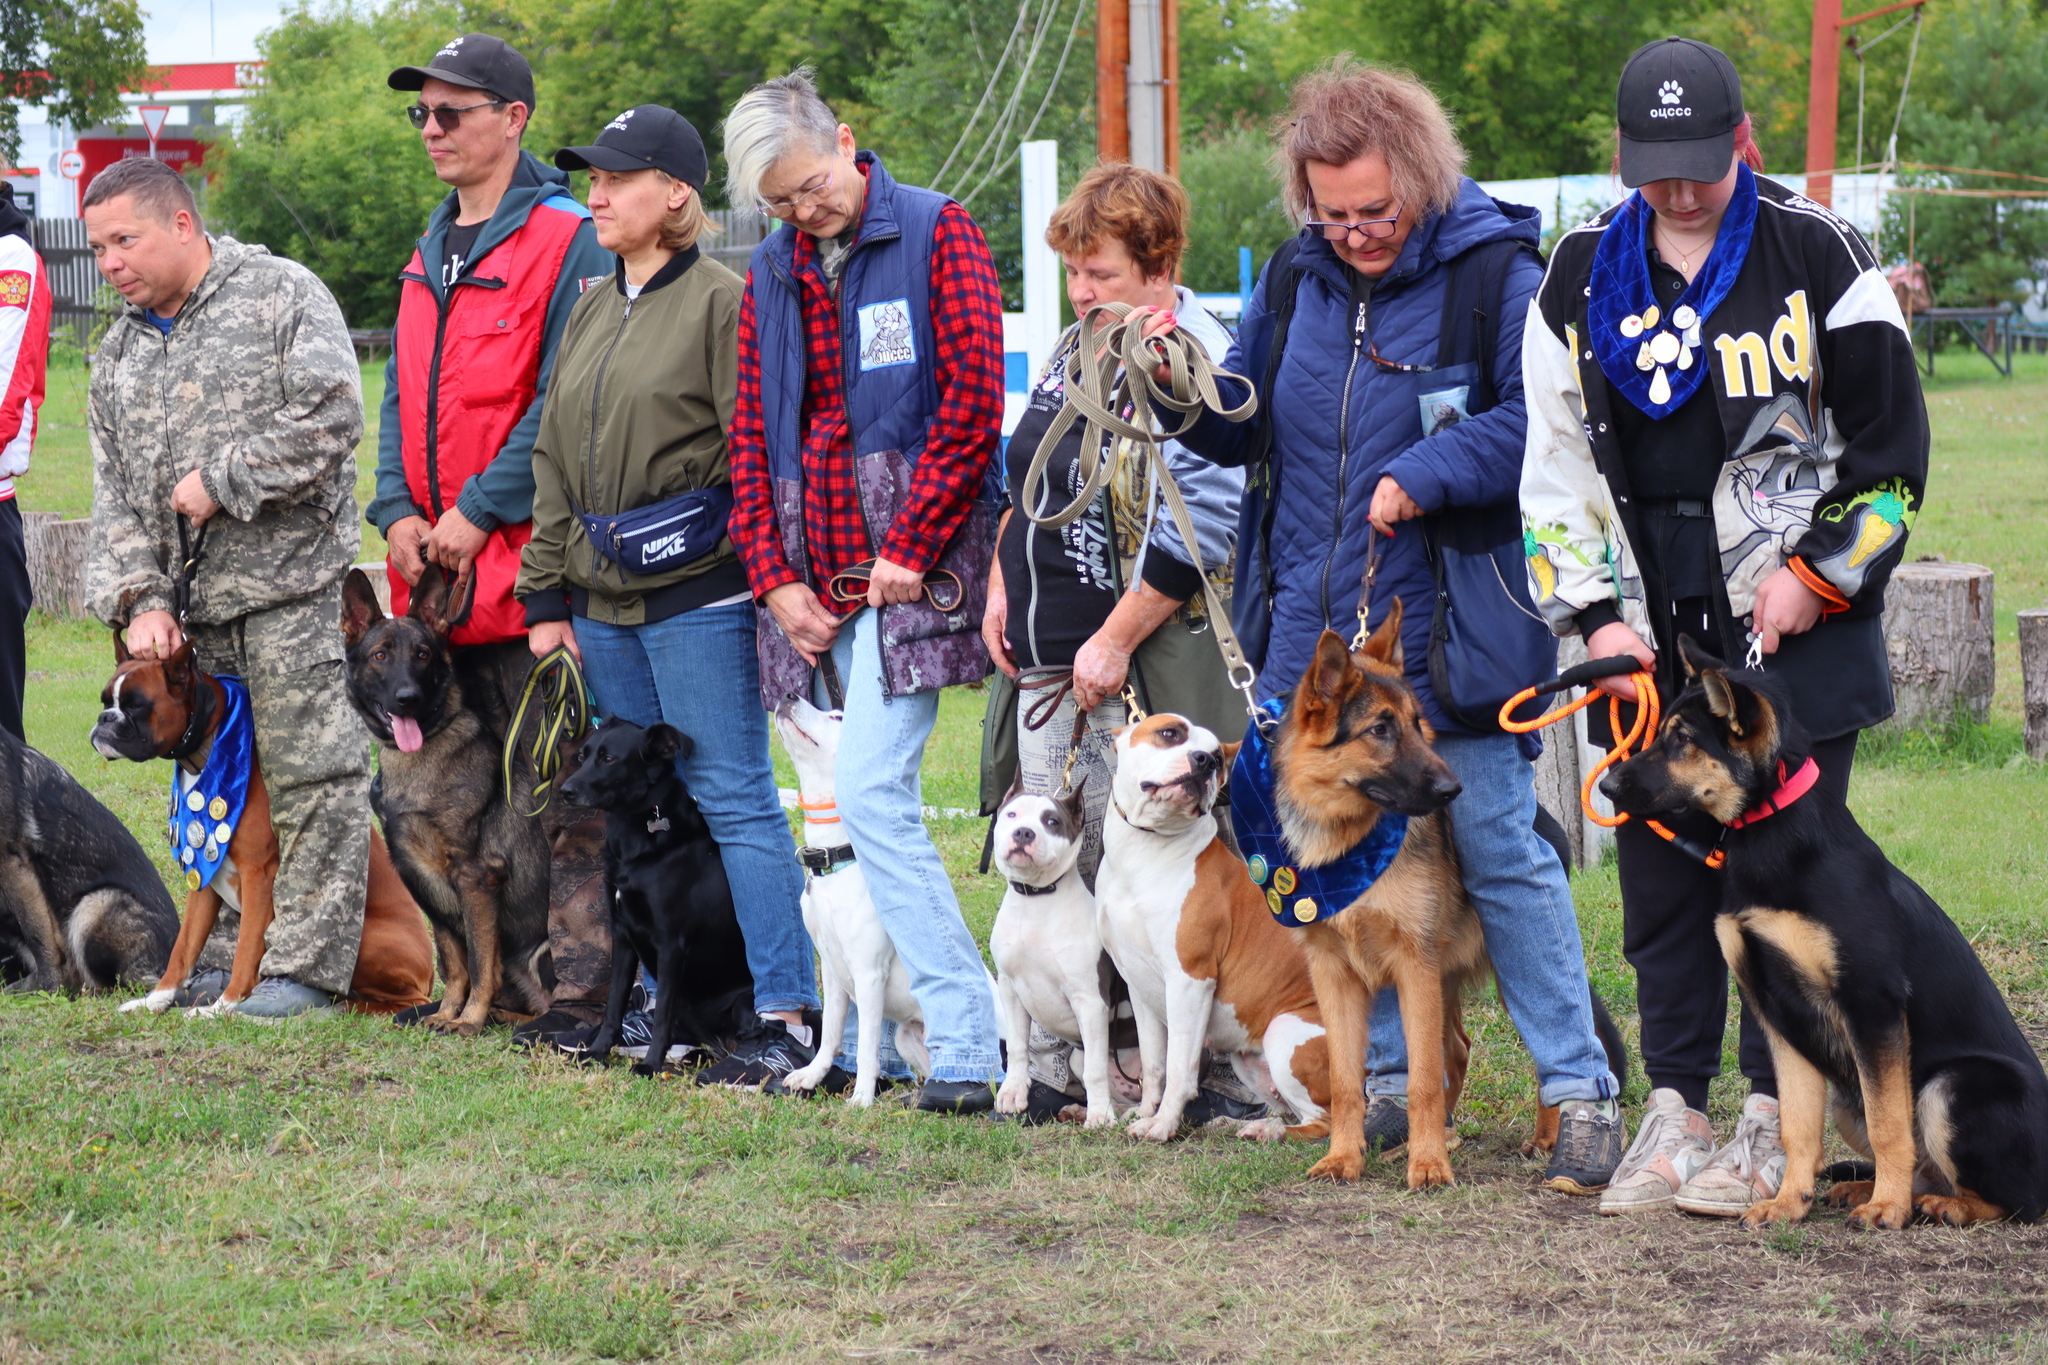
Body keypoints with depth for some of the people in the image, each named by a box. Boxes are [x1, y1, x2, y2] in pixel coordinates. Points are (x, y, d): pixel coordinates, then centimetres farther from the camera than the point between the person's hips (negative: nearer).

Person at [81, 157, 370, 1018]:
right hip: (190, 603, 7)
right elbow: (116, 496, 16)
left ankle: (308, 966, -3)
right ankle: (227, 958, 18)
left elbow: (332, 415, -15)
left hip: (289, 586, -7)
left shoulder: (281, 295, -2)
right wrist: (139, 597, 2)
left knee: (312, 778, -7)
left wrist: (222, 481, -13)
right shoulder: (118, 354, 17)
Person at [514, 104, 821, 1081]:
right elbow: (553, 460, 19)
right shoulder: (591, 314, 17)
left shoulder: (720, 303, -6)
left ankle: (786, 1015, -6)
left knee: (733, 799, -8)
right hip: (604, 600, 8)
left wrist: (766, 575, -17)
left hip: (697, 595, -7)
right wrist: (546, 597, 14)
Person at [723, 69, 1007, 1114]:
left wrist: (909, 551, -12)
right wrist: (774, 576, 2)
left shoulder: (937, 234, -2)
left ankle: (967, 1045, -14)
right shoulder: (772, 275, 15)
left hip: (907, 578, -6)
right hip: (817, 586, 6)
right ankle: (870, 1040, 12)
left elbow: (971, 401, -8)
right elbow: (751, 434, 14)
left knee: (871, 795, -15)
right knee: (866, 803, 7)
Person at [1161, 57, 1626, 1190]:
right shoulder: (1294, 279, 10)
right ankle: (1390, 1077, 21)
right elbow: (1242, 426, 16)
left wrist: (1425, 475, -25)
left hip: (1444, 630, -6)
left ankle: (1580, 1093, 3)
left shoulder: (1493, 276, -9)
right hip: (1312, 631, 6)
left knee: (1500, 855, -3)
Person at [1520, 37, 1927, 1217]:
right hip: (1650, 640, 4)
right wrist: (1598, 614, 0)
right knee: (1661, 874, 6)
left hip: (1798, 631, -4)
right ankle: (1675, 1109, 15)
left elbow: (1892, 443, -1)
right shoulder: (1583, 277, 7)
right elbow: (1556, 461, 10)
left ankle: (1772, 1123, 6)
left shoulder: (1817, 256, -4)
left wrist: (1816, 577, -8)